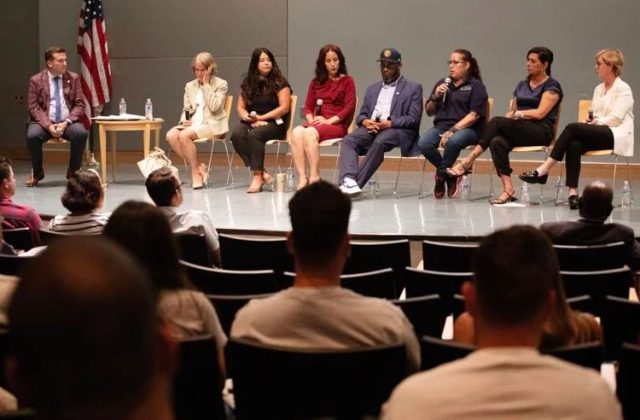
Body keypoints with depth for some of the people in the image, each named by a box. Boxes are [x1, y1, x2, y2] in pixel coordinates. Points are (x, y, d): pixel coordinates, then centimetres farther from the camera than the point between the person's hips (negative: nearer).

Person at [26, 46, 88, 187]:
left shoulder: (73, 78, 5)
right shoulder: (36, 80, 1)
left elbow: (79, 105, 2)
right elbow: (33, 107, -3)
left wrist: (66, 123, -15)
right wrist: (48, 125, -19)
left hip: (67, 122, 1)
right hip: (44, 122, -1)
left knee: (81, 133, -30)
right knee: (32, 135, -32)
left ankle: (73, 171, -8)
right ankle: (37, 172, -6)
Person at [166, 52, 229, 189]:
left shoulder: (221, 84, 1)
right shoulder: (190, 86, 17)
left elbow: (214, 107, -12)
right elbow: (186, 109, 15)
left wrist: (206, 85, -10)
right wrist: (184, 121, -8)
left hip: (212, 124, -6)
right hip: (193, 123, 6)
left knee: (184, 135, -32)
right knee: (171, 135, -25)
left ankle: (196, 172, -18)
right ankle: (199, 168, -16)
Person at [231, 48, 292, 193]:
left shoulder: (279, 82, 1)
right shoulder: (248, 83, 13)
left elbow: (284, 108, -7)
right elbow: (240, 107, 13)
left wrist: (261, 118, -11)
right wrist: (250, 118, -8)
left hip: (275, 123, -4)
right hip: (251, 122, 4)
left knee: (254, 135, -35)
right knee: (236, 134, -28)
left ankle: (257, 176, -30)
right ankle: (263, 174, -28)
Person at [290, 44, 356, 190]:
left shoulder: (347, 81, 8)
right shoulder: (316, 82, 22)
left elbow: (349, 108, -2)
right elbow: (307, 107, 18)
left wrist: (329, 121, -13)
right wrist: (311, 120, -4)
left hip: (337, 124, -4)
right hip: (316, 123, 4)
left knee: (310, 133, -35)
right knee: (297, 132, -30)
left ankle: (314, 177, -33)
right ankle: (302, 178, -37)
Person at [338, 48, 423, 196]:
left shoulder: (413, 88, 11)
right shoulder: (372, 89, 28)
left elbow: (413, 119, 0)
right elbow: (361, 115, 22)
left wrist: (388, 124, -14)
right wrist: (366, 122, -4)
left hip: (397, 129, -4)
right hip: (371, 127, 4)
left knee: (379, 142, -38)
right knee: (349, 140, -28)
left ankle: (357, 182, -42)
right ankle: (348, 179, -48)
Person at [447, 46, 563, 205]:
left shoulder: (552, 86, 3)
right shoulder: (522, 85, 23)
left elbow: (540, 113, -9)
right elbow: (511, 113, 18)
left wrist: (517, 113, -3)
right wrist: (511, 114, -4)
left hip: (540, 131, -5)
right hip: (519, 130, 5)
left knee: (497, 121, -29)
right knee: (497, 142, -32)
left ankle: (469, 160, -25)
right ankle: (508, 188, -39)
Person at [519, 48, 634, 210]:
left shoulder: (623, 89, 0)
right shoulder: (599, 89, 22)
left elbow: (616, 118, -10)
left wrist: (595, 122, -12)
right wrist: (590, 121, -3)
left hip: (617, 135, -6)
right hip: (598, 133, 6)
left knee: (573, 127, -28)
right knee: (574, 145, -30)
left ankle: (544, 170, -30)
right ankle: (573, 192, -39)